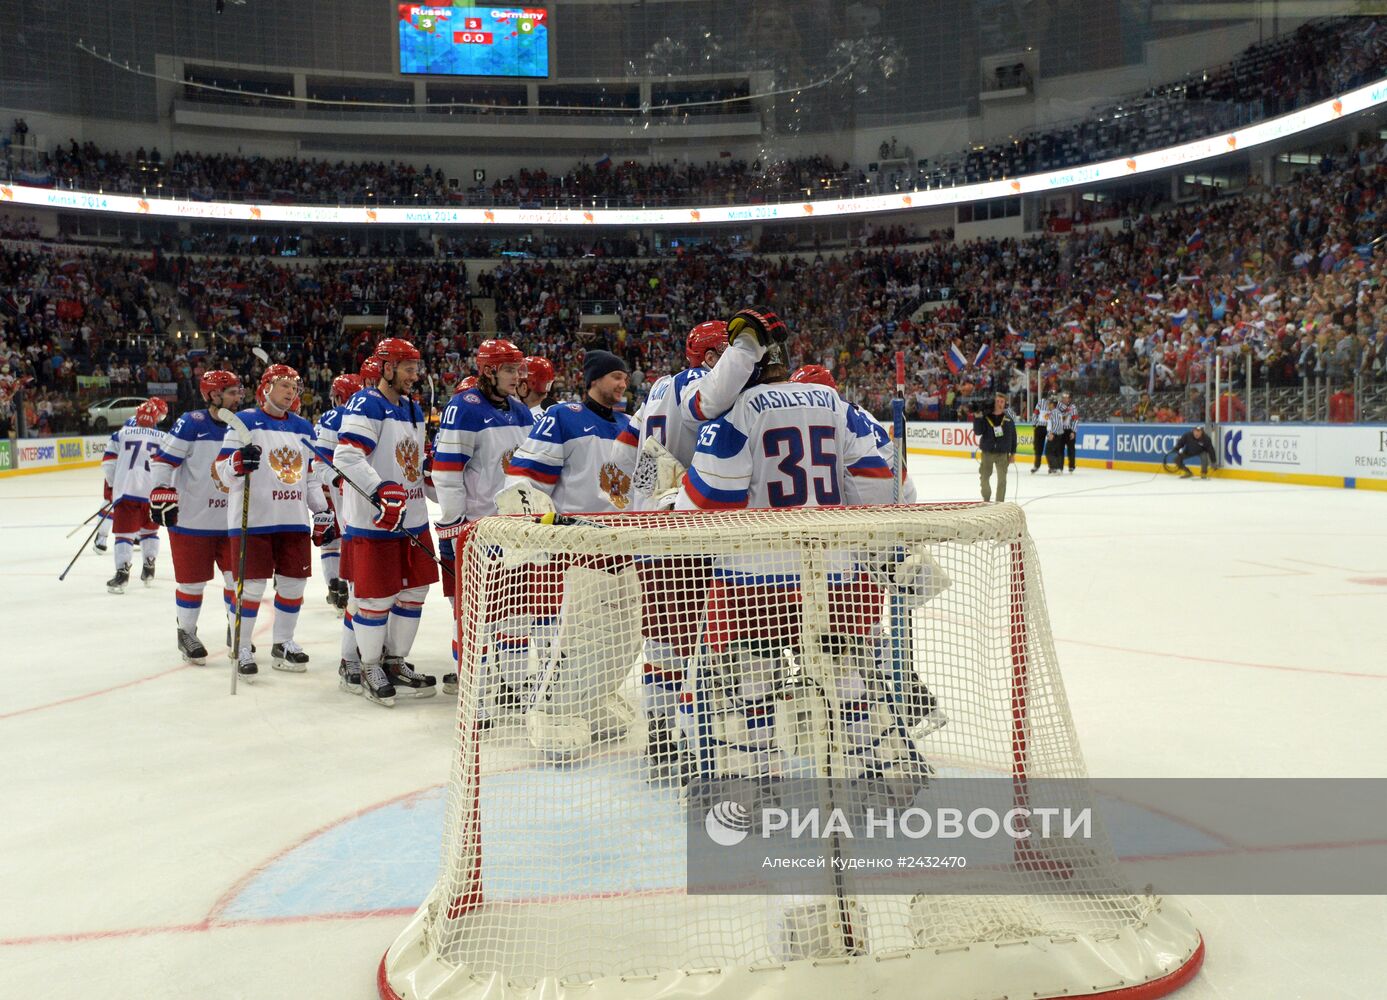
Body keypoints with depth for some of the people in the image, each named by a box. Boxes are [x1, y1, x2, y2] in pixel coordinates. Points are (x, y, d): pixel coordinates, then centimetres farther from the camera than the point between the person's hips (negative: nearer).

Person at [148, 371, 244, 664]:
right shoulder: (191, 424, -11)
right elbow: (162, 460, -12)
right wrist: (162, 493, -19)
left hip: (231, 522, 5)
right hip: (191, 520, -5)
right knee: (192, 582, 4)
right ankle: (186, 633, 23)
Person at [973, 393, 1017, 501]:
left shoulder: (1008, 419, -1)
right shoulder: (985, 417, -5)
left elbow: (1013, 436, 4)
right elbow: (978, 432, -12)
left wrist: (1013, 453, 3)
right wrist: (977, 418, -23)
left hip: (1003, 453, 0)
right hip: (987, 452, 0)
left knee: (1002, 479, 2)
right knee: (984, 477, 6)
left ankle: (999, 502, 13)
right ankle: (986, 499, 27)